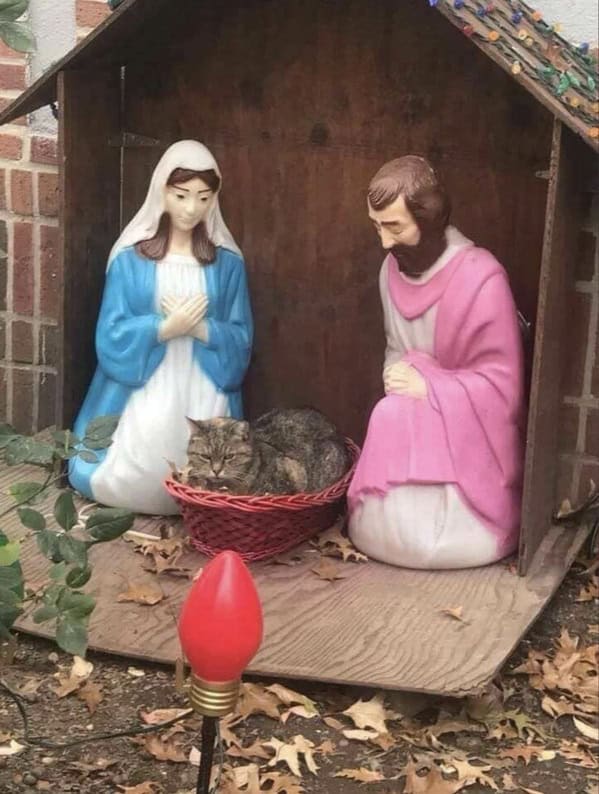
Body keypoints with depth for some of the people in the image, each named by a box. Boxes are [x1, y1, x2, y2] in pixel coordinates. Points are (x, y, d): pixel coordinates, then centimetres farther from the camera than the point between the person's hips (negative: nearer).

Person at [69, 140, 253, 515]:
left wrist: (201, 328, -17)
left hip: (203, 395, 1)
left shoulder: (227, 262, 3)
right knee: (133, 475, -13)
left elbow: (241, 338, 2)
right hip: (143, 391, -1)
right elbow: (112, 334, -6)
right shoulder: (130, 257, -2)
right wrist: (167, 327, -21)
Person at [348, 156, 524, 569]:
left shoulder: (482, 278, -21)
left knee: (415, 536, -19)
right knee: (376, 526, -10)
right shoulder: (393, 268, 0)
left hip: (467, 439, -6)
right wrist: (399, 380, -7)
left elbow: (502, 386, -18)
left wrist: (428, 387, -23)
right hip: (415, 428, 6)